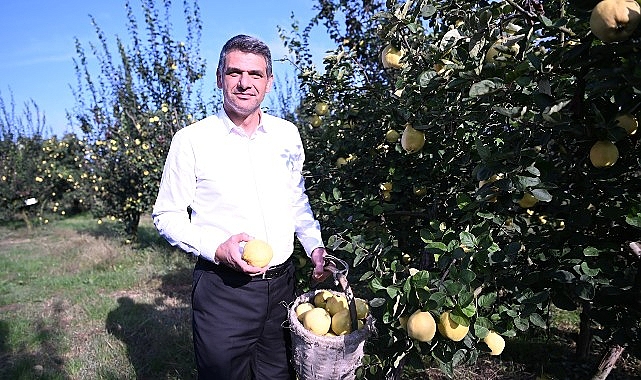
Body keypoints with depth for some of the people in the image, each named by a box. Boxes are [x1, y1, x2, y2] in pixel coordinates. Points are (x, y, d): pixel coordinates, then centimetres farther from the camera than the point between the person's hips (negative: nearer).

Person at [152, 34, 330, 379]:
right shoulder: (191, 140, -8)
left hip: (281, 283, 4)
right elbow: (166, 216, -4)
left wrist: (314, 245, 4)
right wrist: (217, 248, -18)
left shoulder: (288, 135, 3)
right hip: (223, 289, -3)